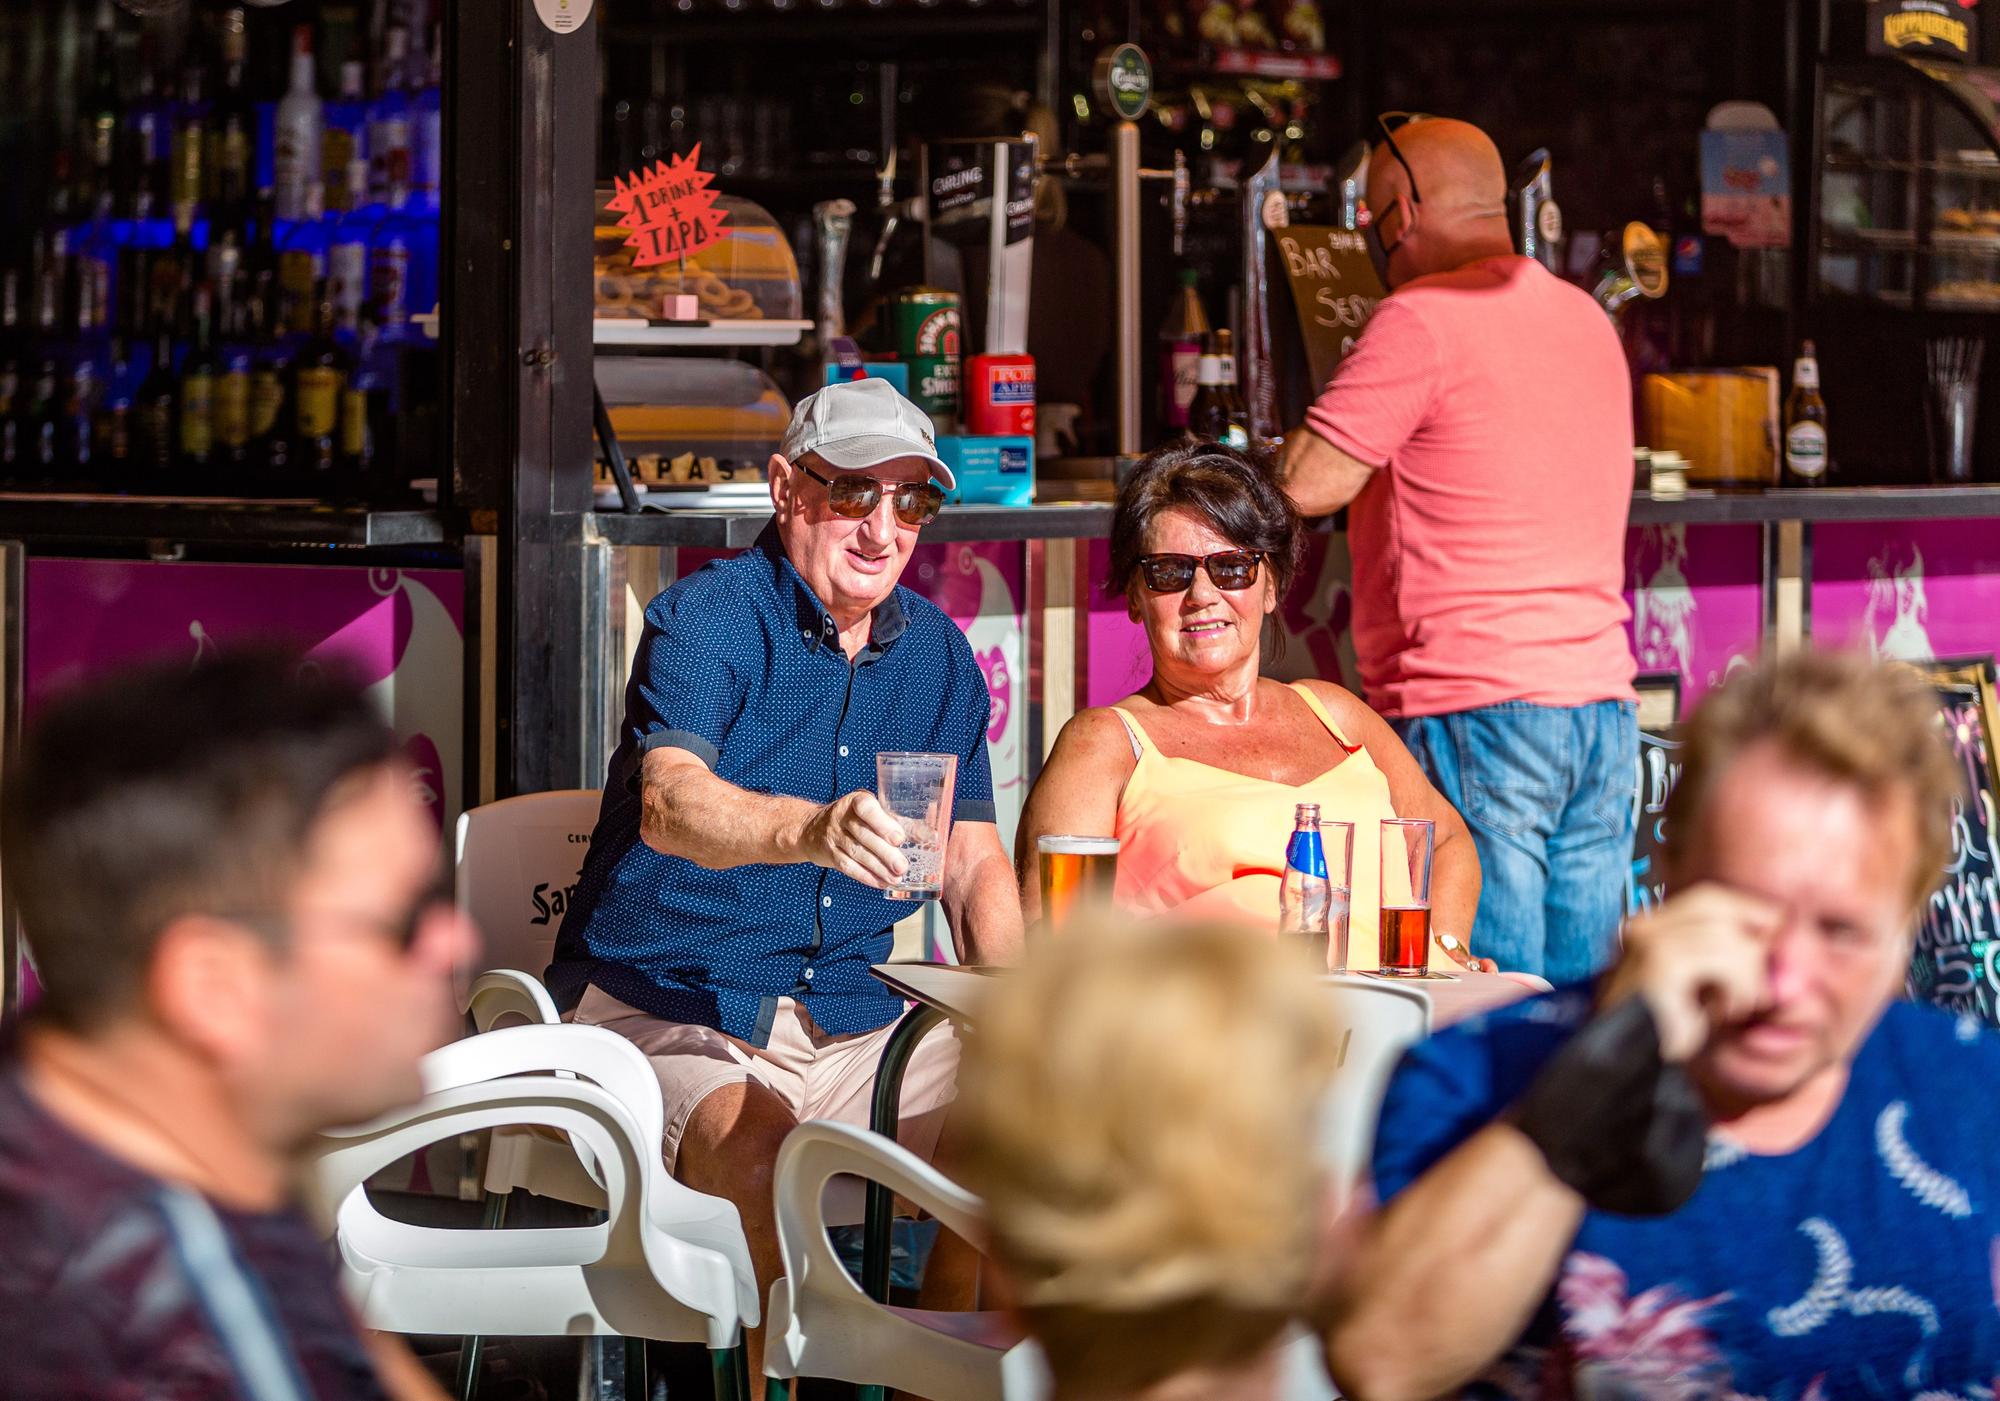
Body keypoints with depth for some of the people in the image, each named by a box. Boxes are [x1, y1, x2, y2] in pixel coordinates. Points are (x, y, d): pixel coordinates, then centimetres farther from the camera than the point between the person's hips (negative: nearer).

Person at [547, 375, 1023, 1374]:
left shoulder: (938, 654, 11)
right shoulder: (706, 618, -9)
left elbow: (974, 864, 14)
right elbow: (670, 804, -28)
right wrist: (811, 830, -50)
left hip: (849, 1021, 6)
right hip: (661, 1011, -6)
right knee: (761, 1145, -35)